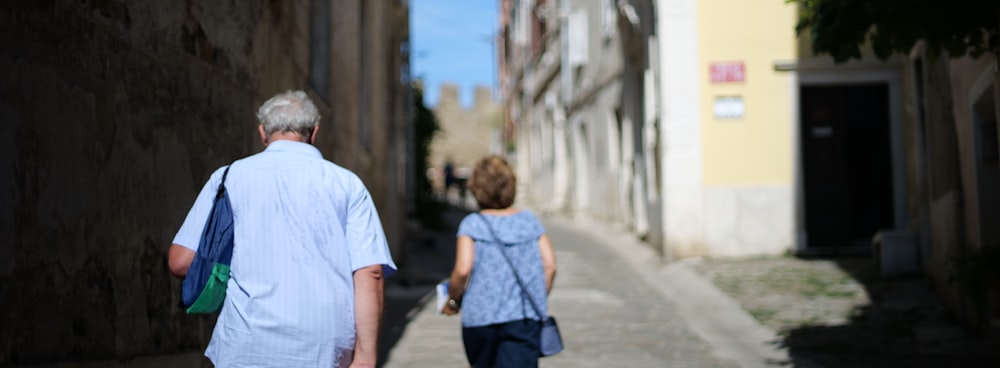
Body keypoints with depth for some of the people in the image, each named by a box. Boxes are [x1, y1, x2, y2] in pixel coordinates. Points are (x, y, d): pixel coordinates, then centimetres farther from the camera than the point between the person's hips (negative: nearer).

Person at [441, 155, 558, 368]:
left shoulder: (472, 224, -3)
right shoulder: (530, 221, 6)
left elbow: (463, 270, -13)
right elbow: (550, 266, 2)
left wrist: (452, 301, 4)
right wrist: (537, 302, 14)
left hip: (481, 318, -1)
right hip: (525, 318, 1)